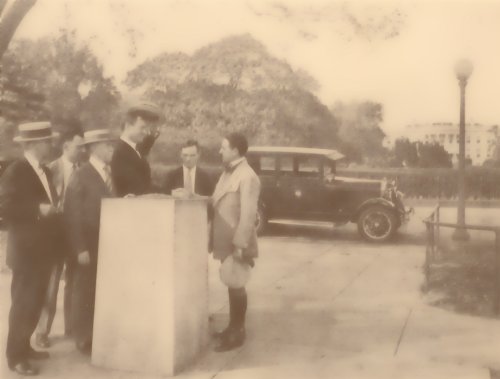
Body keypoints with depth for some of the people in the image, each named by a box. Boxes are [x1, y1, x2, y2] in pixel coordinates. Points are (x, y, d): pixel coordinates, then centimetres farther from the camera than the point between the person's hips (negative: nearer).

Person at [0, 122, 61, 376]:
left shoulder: (43, 170, 13)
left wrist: (53, 211, 5)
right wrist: (38, 210, -23)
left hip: (42, 250, 8)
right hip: (26, 251, -8)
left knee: (35, 302, 15)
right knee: (23, 304, 0)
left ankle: (24, 347, 29)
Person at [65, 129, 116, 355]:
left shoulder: (109, 173, 10)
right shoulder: (81, 176, -11)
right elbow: (73, 214, -14)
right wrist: (80, 249, -17)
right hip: (89, 244, -6)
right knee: (85, 292, 5)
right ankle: (84, 341, 17)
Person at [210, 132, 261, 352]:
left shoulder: (247, 177, -17)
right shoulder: (228, 172, 13)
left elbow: (248, 215, -22)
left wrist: (240, 245, -23)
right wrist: (215, 239, 15)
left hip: (236, 243, -9)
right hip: (226, 241, 9)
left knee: (236, 286, 1)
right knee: (231, 285, 17)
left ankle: (238, 333, 13)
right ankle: (232, 327, 29)